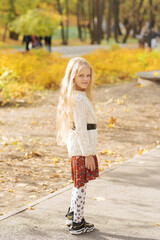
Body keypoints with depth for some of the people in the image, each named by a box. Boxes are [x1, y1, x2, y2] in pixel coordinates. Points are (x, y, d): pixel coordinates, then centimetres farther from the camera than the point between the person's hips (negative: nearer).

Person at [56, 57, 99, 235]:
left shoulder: (73, 95, 10)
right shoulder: (79, 98, -21)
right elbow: (81, 128, -22)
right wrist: (88, 153, -19)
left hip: (77, 146, 10)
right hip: (82, 147, -10)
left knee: (79, 183, 21)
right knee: (81, 184, 1)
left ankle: (72, 214, 34)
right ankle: (77, 223, 11)